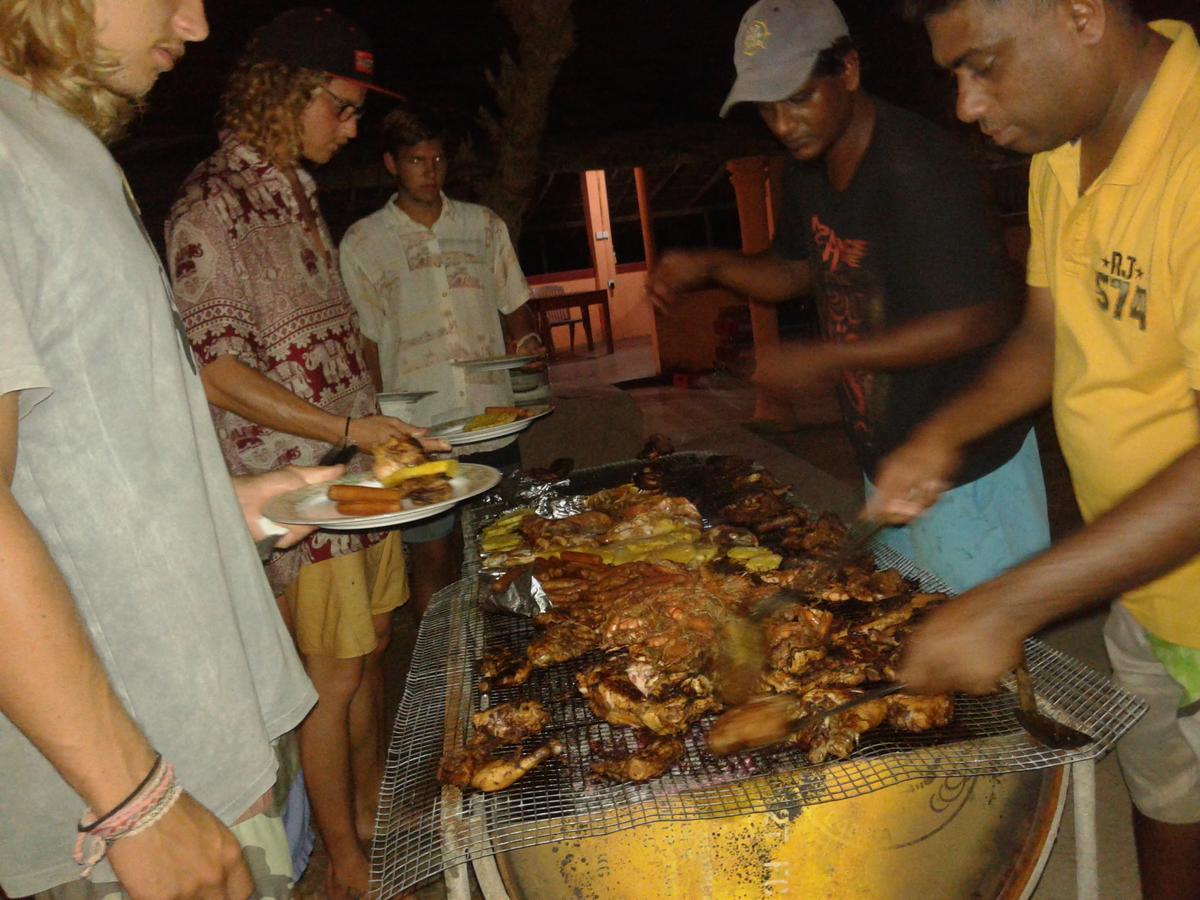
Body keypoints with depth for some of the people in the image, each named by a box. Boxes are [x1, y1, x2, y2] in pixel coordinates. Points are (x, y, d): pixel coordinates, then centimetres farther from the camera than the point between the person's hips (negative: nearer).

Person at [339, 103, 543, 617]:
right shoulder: (362, 243, 3)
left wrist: (527, 342, -4)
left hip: (493, 424, 3)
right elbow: (366, 342, 3)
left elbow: (515, 308, 17)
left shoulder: (484, 226, 10)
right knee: (433, 555, 5)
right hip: (417, 431, -2)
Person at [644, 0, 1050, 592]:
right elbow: (795, 273, 18)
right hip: (883, 462, 8)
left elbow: (982, 318, -26)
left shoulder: (917, 170, -24)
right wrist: (708, 267, -1)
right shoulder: (806, 170, 3)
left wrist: (825, 358, -25)